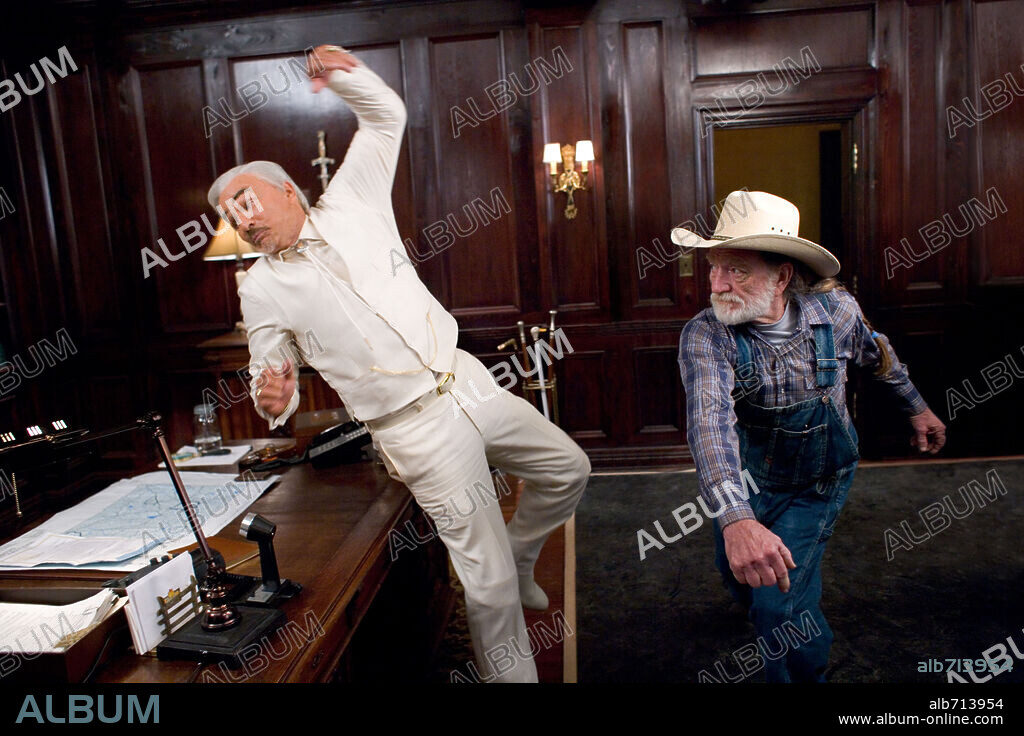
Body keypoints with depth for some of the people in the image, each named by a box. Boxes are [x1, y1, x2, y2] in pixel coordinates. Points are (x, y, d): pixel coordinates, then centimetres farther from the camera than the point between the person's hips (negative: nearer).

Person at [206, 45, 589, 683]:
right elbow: (272, 380, 7)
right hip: (416, 427, -4)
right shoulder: (262, 290, 0)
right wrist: (274, 400, -17)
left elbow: (387, 116, 12)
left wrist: (345, 73, -7)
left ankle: (516, 557, 38)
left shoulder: (348, 204, 5)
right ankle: (512, 676, 20)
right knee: (490, 585, -2)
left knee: (567, 468, 17)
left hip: (468, 382, 5)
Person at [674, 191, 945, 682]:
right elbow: (709, 421, -45)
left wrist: (916, 408, 19)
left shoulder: (836, 310, -20)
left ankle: (806, 674, 24)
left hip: (815, 485, -1)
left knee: (779, 601, -8)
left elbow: (877, 356, 4)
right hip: (745, 482, 1)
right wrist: (736, 520, -59)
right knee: (739, 573, 21)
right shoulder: (704, 336, -28)